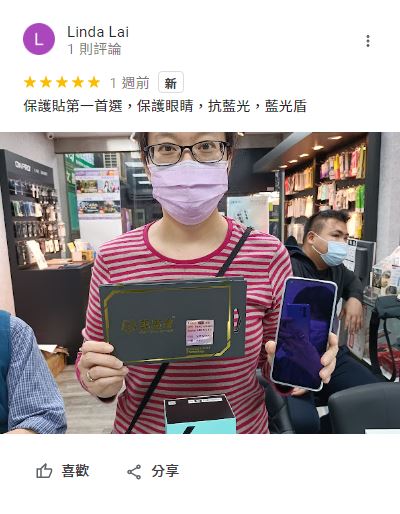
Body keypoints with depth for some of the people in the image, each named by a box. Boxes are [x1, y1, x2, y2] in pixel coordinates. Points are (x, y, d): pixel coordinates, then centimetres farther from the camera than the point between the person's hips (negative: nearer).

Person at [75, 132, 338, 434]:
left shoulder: (269, 255, -17)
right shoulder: (113, 260, -16)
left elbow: (272, 364, -4)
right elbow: (89, 362, -3)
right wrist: (98, 381, -23)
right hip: (138, 428, 1)